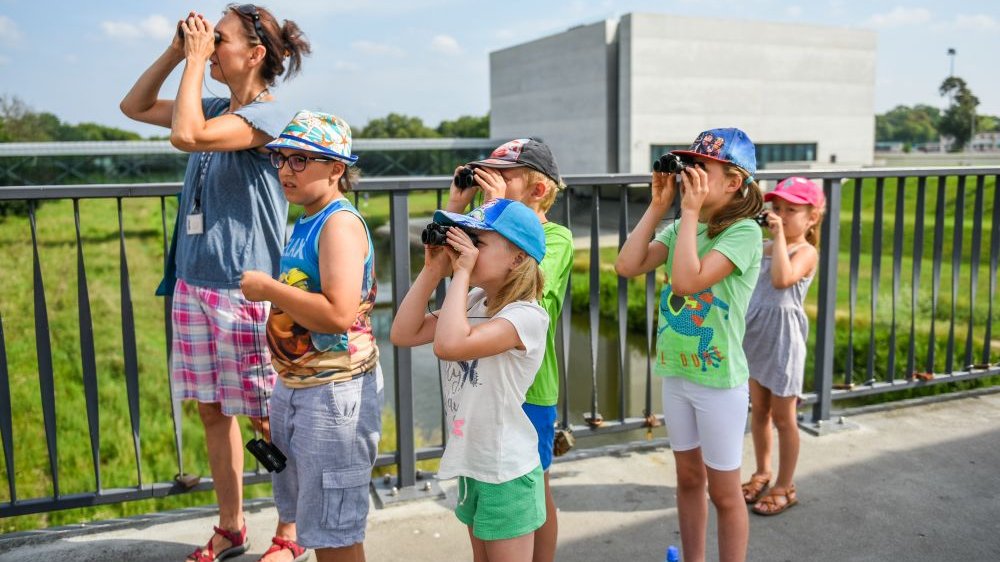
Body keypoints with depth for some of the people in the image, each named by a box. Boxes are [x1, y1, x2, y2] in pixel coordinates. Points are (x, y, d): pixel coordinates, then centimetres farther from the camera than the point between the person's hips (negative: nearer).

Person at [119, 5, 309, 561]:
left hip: (245, 290, -8)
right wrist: (176, 51, 9)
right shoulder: (217, 110, 12)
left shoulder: (270, 114, -12)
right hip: (194, 284, 8)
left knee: (267, 417, 3)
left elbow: (186, 135, -25)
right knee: (213, 411, 14)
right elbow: (135, 106, 21)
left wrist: (196, 60, -14)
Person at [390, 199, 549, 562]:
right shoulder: (471, 302, 4)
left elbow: (449, 345, -36)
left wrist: (461, 273, -27)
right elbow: (404, 335, 0)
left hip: (507, 473, -8)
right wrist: (432, 272, -5)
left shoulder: (526, 316, -22)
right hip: (471, 465, 8)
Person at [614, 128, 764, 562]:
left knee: (724, 492, 8)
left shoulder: (744, 231, -17)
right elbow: (627, 266, -6)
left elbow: (686, 281, -29)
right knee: (688, 478, 20)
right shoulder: (682, 227, 4)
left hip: (719, 381, -7)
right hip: (676, 372, 7)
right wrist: (658, 205, -6)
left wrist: (690, 211, -23)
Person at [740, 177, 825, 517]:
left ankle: (785, 487, 20)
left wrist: (779, 234, -28)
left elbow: (782, 279, -33)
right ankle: (762, 472, 35)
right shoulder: (764, 248, 8)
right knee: (758, 410, 18)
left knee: (783, 417, 5)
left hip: (783, 338, -7)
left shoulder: (806, 251, -13)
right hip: (756, 335, 7)